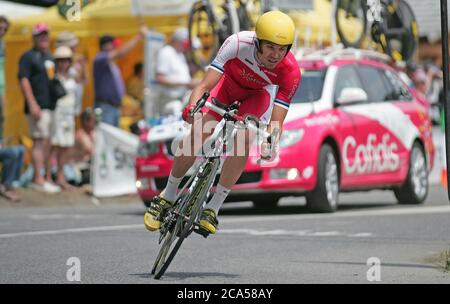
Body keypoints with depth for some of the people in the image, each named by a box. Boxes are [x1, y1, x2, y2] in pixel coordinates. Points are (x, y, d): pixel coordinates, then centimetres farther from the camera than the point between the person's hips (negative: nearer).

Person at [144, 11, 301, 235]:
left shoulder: (291, 72, -34)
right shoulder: (238, 43, -38)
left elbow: (276, 122, -36)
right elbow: (205, 85, -40)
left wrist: (270, 141, -58)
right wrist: (192, 107, -59)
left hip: (256, 97, 0)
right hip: (227, 84, 0)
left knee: (242, 140, -26)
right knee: (198, 135, -20)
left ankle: (213, 208, -14)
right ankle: (167, 196, 1)